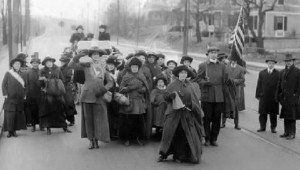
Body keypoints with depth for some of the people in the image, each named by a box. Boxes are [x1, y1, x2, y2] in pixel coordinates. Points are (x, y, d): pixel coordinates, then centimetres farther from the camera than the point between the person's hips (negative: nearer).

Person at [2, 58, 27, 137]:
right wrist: (5, 94, -7)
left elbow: (24, 85, 14)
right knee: (9, 115, -5)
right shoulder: (8, 73, 2)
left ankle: (14, 130, 9)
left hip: (19, 98, 3)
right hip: (10, 98, -3)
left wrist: (24, 95, 6)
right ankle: (9, 131, 1)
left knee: (18, 115, 2)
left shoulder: (21, 74, 12)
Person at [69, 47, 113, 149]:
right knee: (88, 118, 2)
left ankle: (97, 140, 6)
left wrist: (103, 89, -7)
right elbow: (71, 65, -1)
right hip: (87, 94, -1)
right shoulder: (86, 65, 6)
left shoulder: (102, 68, 12)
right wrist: (80, 55, -10)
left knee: (99, 118, -2)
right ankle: (91, 140, 9)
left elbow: (110, 82, 10)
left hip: (99, 96, 1)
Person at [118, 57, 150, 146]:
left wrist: (142, 89, -10)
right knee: (128, 121, -4)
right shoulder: (126, 76, 7)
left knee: (140, 121, -4)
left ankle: (140, 138, 9)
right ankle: (127, 139, 8)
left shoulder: (142, 76, 13)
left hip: (140, 102, 2)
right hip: (129, 101, -2)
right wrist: (131, 87, -11)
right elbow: (121, 89, 1)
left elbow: (146, 88, 11)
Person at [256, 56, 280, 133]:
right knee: (263, 113, 3)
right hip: (263, 97, 1)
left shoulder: (278, 74, 2)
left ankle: (273, 127, 16)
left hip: (274, 98, -1)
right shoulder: (262, 73, 8)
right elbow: (259, 85, 8)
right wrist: (258, 95, 3)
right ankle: (262, 127, 12)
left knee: (273, 114, 6)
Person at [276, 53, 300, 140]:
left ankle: (292, 133, 4)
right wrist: (278, 96, 12)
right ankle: (286, 132, 20)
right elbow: (279, 85, 17)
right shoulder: (282, 72, 15)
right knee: (285, 116, 11)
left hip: (293, 98, -5)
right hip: (284, 98, 6)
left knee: (292, 116, -2)